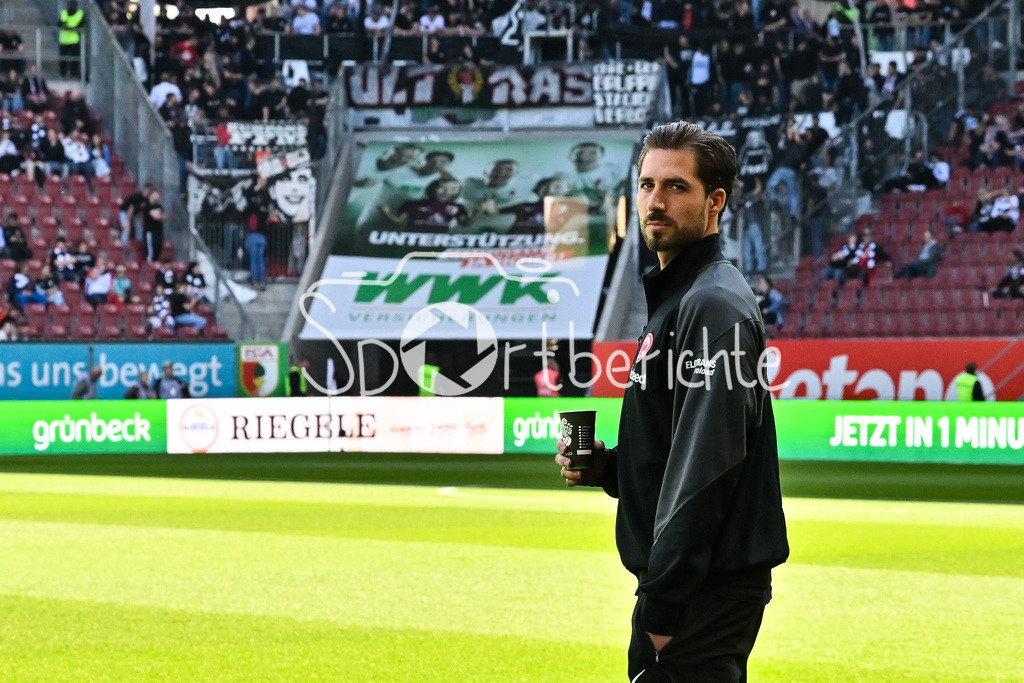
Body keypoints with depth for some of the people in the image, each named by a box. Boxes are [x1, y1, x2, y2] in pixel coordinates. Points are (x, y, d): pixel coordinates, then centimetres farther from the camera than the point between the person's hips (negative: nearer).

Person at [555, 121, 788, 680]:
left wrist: (661, 608, -22)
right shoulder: (673, 297, 18)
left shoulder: (715, 306, -15)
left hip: (707, 592, -10)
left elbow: (706, 471, -22)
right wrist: (606, 467, 7)